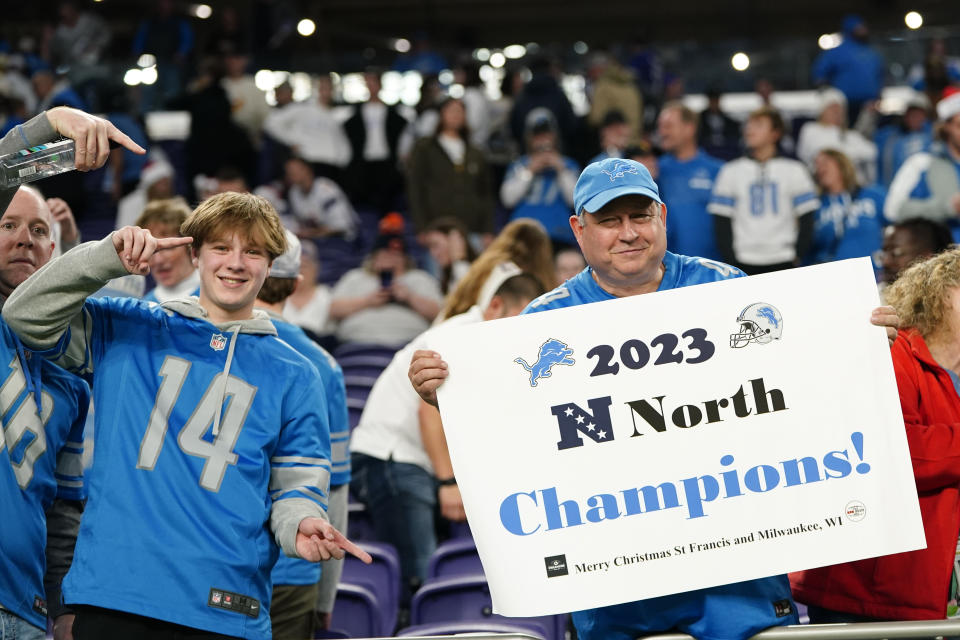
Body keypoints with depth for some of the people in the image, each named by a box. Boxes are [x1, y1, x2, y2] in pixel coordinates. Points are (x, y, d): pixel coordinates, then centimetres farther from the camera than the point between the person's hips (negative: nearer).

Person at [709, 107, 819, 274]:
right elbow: (721, 221, 6)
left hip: (783, 262, 0)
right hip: (744, 263, 0)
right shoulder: (731, 172, 8)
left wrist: (798, 256, -4)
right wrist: (730, 260, -4)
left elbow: (806, 219, 5)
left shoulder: (794, 171, 7)